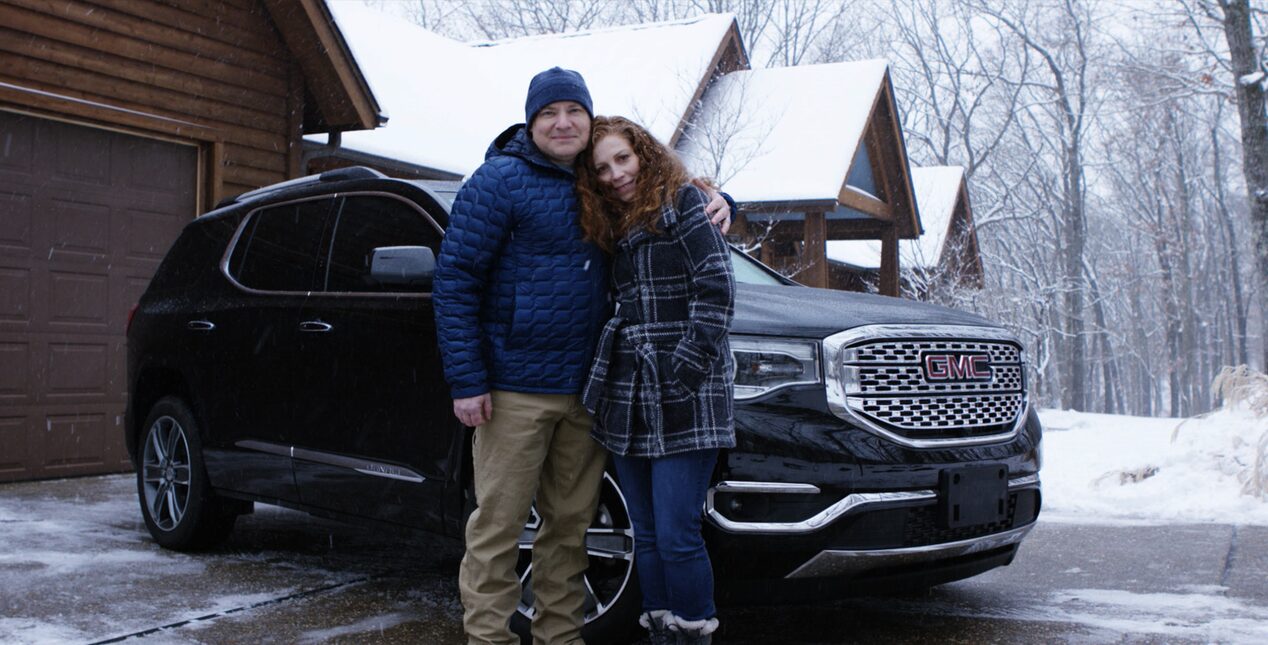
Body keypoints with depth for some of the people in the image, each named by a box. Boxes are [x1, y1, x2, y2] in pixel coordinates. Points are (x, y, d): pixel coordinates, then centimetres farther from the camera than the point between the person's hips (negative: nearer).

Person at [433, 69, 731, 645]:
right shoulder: (501, 181, -5)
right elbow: (454, 279, -8)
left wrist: (715, 201, 2)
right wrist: (466, 380, -14)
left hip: (585, 390, 6)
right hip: (516, 387, -5)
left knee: (570, 524, 11)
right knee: (498, 524, -1)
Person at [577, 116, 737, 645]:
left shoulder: (681, 201, -3)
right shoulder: (612, 226, 18)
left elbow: (717, 287, -11)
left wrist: (685, 369, -16)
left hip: (683, 404, -7)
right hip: (627, 402, 7)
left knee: (677, 537, -7)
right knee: (646, 537, 11)